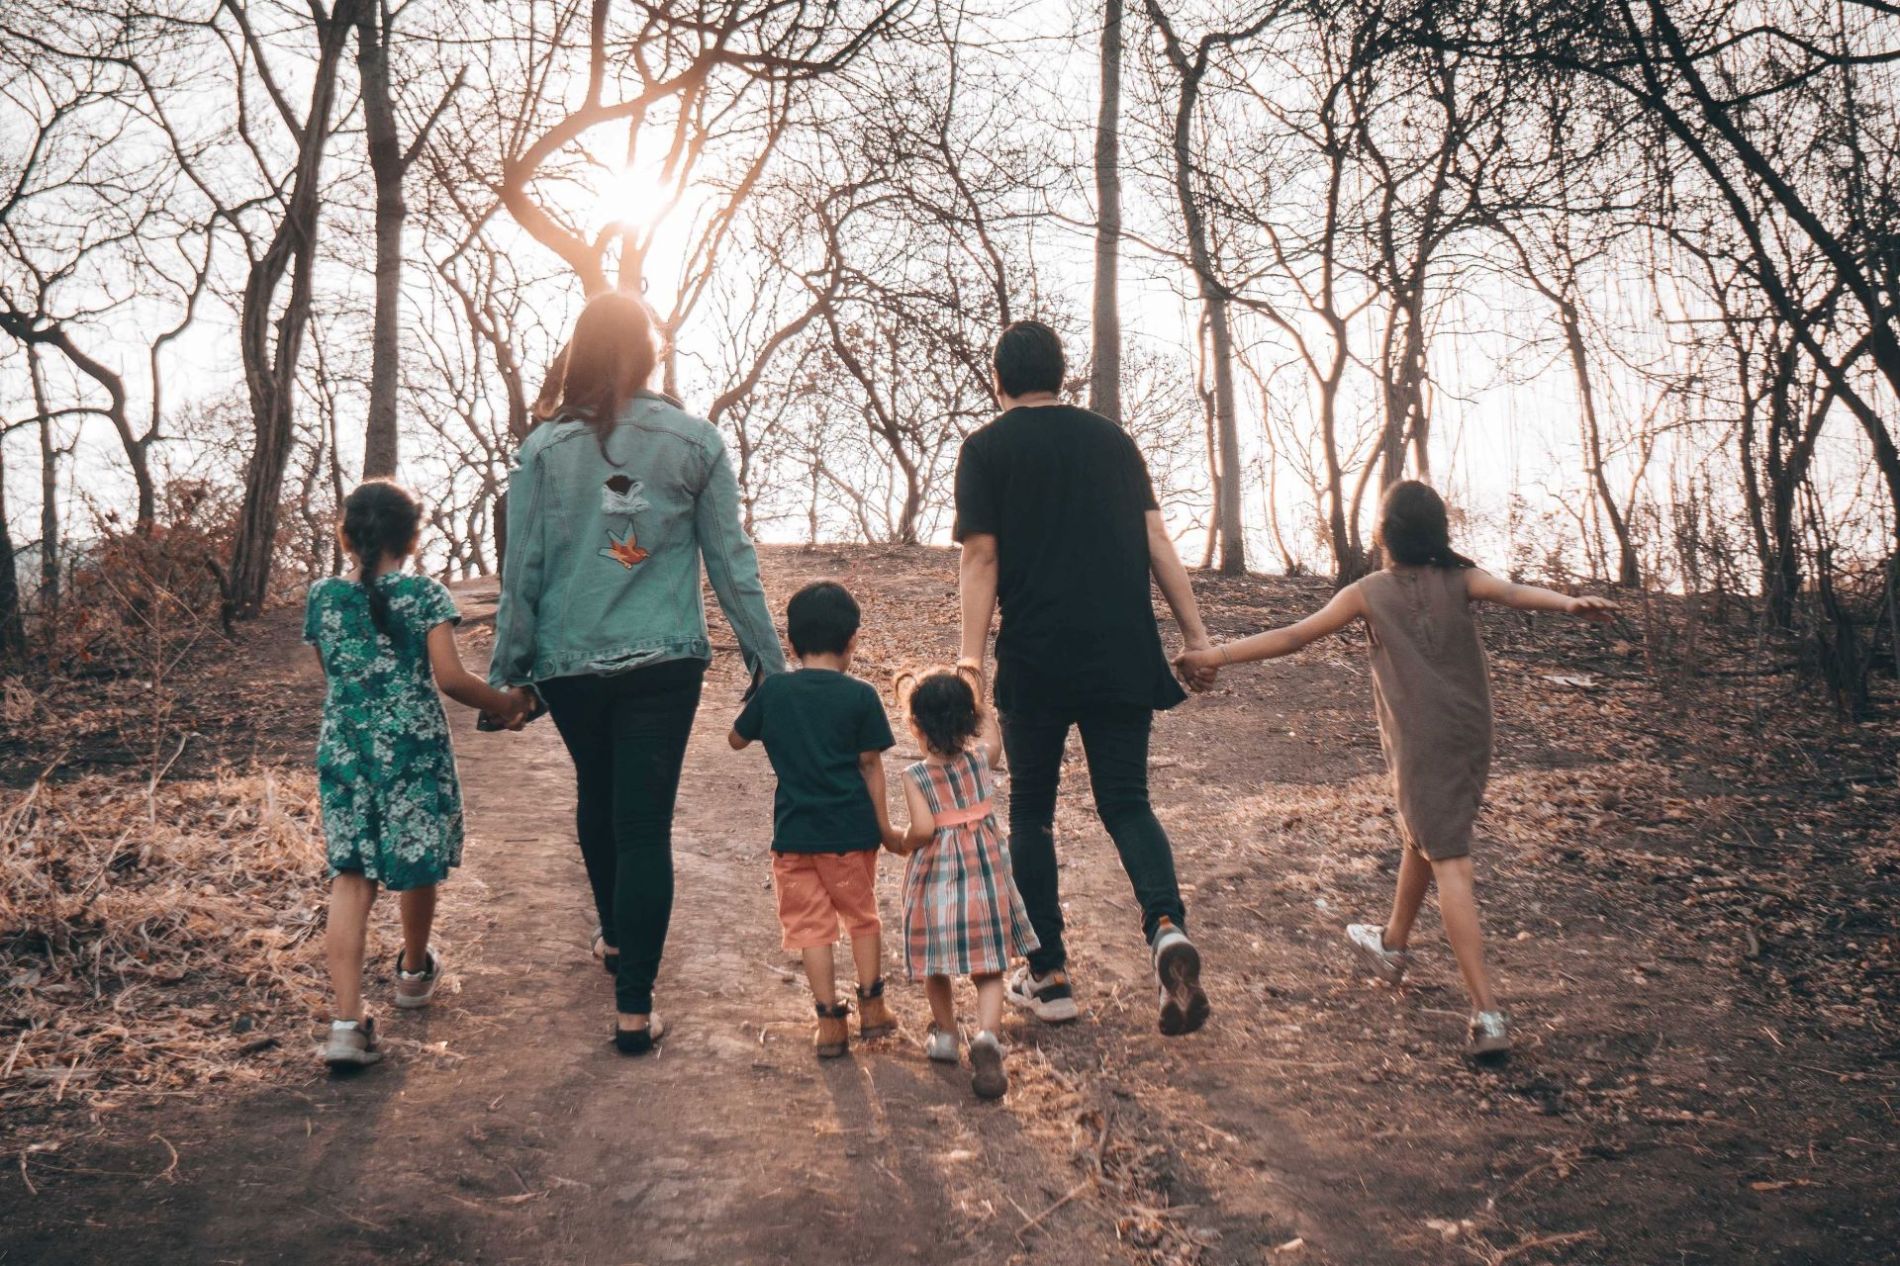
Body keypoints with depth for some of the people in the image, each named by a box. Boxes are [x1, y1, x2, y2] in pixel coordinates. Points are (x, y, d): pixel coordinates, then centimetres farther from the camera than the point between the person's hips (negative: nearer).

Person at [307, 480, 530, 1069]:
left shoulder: (322, 597, 5)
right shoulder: (425, 595, -5)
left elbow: (330, 680, 14)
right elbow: (449, 677, -12)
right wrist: (506, 704, 2)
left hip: (343, 750, 3)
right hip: (414, 748, -2)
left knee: (350, 875, 1)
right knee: (417, 865, 17)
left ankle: (347, 1018, -9)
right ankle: (414, 970, 39)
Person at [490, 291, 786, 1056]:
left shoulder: (545, 447, -3)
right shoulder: (693, 441, -3)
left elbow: (522, 570, -1)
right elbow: (731, 561, 0)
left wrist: (507, 670, 8)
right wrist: (767, 659, 8)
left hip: (569, 664, 2)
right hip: (664, 665, -1)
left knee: (597, 801, 24)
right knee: (645, 824, -1)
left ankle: (615, 939, 43)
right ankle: (633, 1008, -3)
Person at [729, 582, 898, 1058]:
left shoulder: (772, 691, -2)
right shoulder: (861, 696, -7)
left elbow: (736, 740, 13)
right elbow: (871, 768, -4)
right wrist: (884, 827, 3)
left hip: (794, 832, 1)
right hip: (851, 830, 0)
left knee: (811, 926, 9)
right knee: (862, 915, 20)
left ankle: (831, 1023, 8)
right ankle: (871, 1006, 26)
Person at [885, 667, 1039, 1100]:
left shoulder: (915, 777, -14)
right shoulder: (981, 758, -4)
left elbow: (923, 829, -24)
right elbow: (991, 730, 18)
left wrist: (899, 841, -4)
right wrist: (970, 695, 22)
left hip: (935, 878, -1)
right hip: (986, 876, 2)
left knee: (936, 966, 19)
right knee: (988, 967, 5)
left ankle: (945, 1034, 35)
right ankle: (987, 1036, -16)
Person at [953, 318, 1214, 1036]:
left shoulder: (987, 448, 2)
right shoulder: (1110, 438, 12)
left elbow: (981, 557, -6)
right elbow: (1155, 540, 8)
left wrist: (970, 660, -8)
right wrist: (1195, 634, 9)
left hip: (1036, 660, -3)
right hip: (1123, 655, 3)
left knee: (1031, 811, 11)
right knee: (1126, 800, 10)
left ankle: (1048, 977, 13)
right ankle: (1166, 925, -17)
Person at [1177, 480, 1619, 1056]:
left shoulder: (1371, 592, -2)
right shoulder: (1461, 579, 4)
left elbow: (1294, 635, -3)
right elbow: (1514, 593, -16)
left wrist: (1219, 655, 1)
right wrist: (1569, 603, -33)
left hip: (1420, 744, -5)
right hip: (1472, 738, 5)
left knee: (1448, 864, -9)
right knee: (1420, 838, 25)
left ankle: (1487, 1012, -19)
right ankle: (1392, 945, 46)